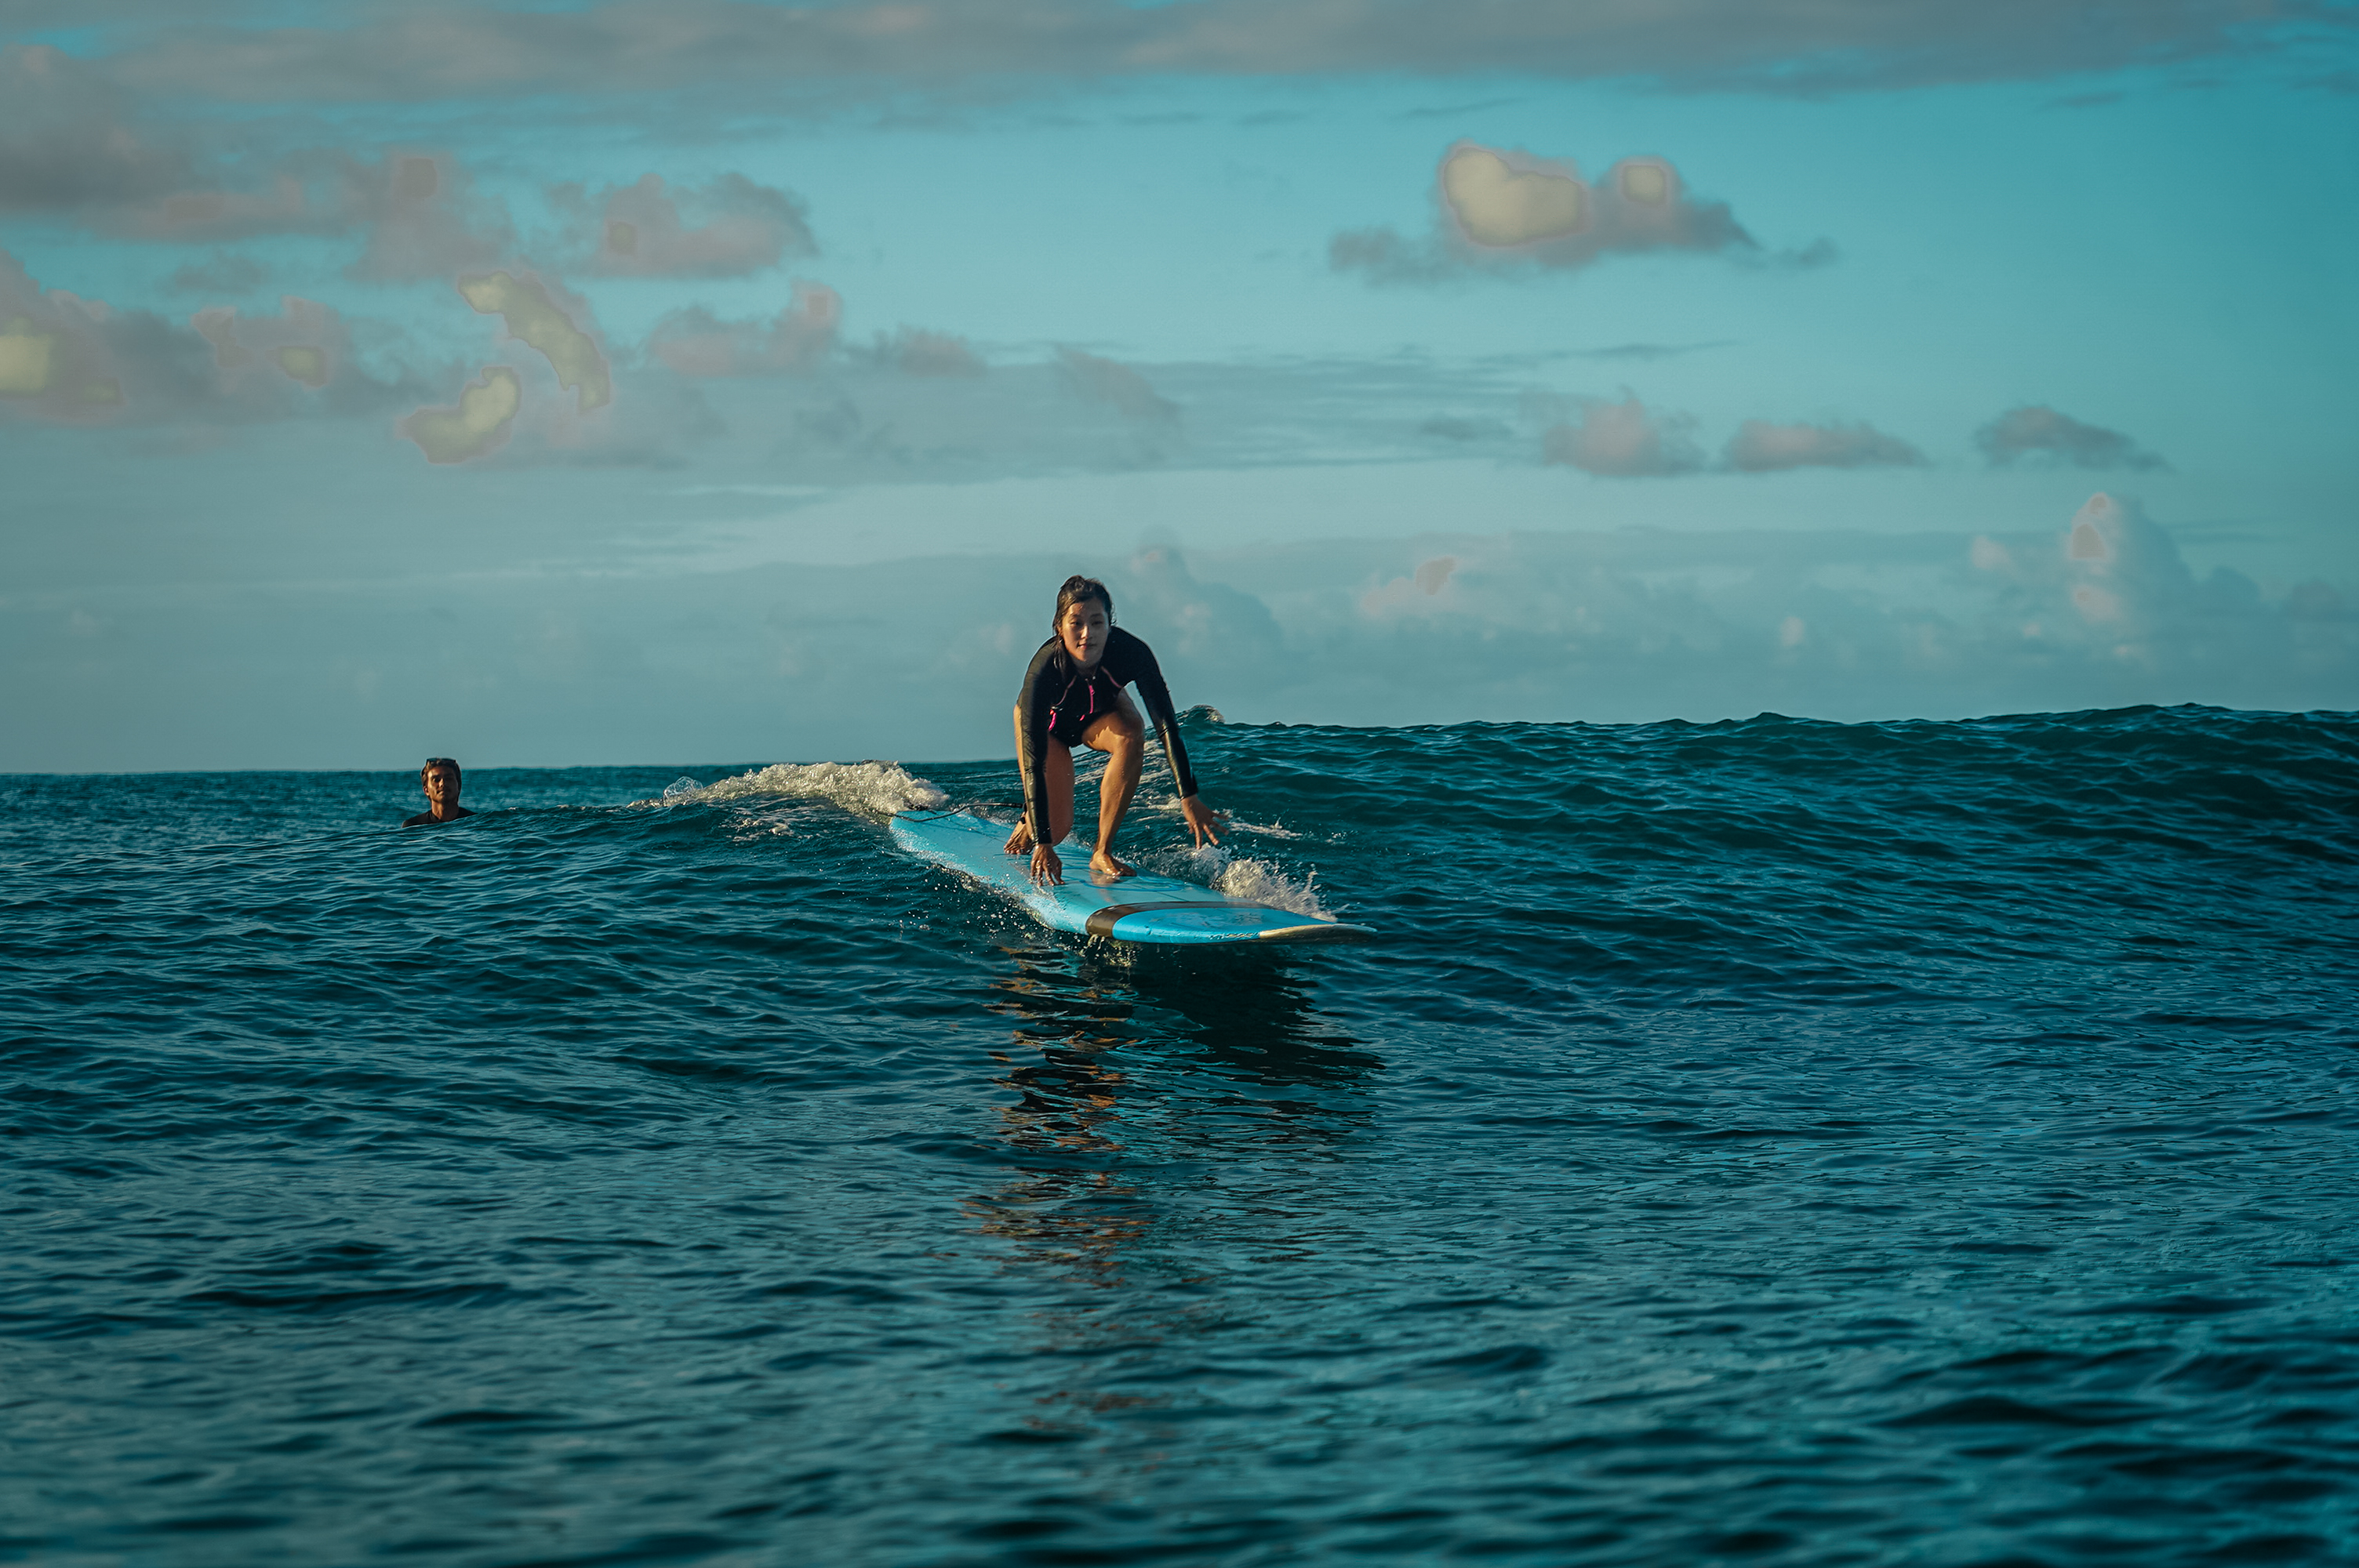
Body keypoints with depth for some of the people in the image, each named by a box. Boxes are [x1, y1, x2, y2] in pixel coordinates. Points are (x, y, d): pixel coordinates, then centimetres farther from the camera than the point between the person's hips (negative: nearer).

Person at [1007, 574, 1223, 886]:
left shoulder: (1131, 653, -36)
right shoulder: (1043, 671, -40)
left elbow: (1166, 725, -34)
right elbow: (1034, 763, -40)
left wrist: (1189, 799, -42)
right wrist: (1042, 842, -44)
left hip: (1102, 711, 2)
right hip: (1048, 722, -2)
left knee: (1131, 735, -33)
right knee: (1057, 827, -11)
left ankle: (1102, 853, -22)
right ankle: (1028, 822, 29)